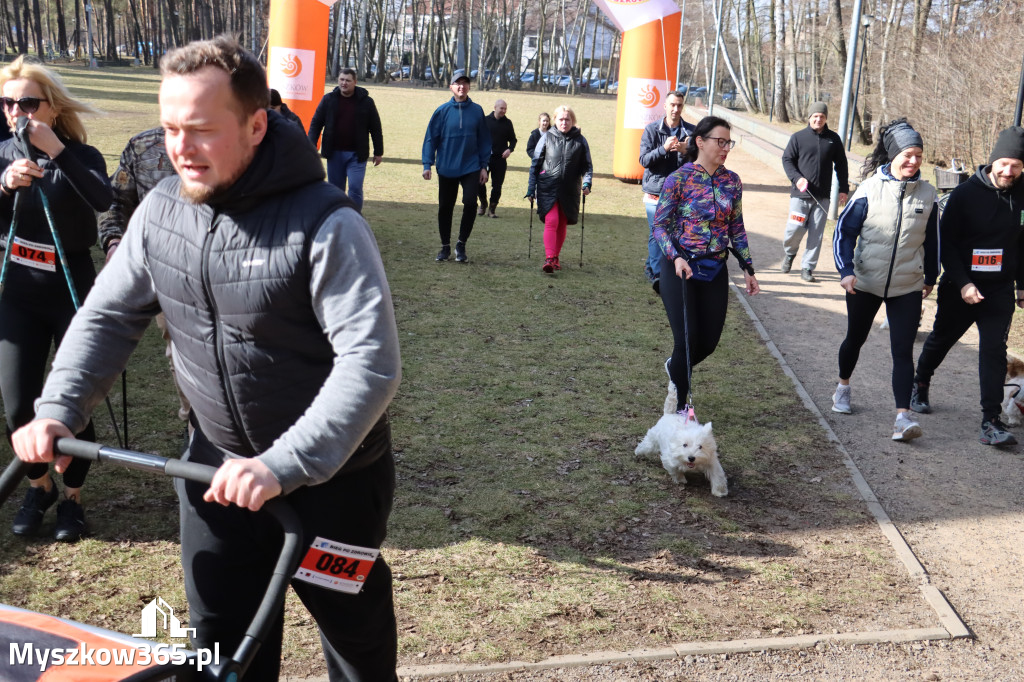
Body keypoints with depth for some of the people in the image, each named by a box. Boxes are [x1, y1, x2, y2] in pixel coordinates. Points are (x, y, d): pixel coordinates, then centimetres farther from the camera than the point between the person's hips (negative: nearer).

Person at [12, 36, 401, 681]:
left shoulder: (326, 224, -24)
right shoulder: (162, 209, -5)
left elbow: (372, 362, -30)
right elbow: (109, 316, 8)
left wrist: (284, 466, -38)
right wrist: (57, 410, -6)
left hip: (332, 471, -4)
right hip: (221, 467, 5)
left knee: (355, 626, 15)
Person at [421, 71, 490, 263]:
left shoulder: (477, 110, 2)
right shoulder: (442, 111, -2)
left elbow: (484, 140, 7)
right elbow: (431, 138, 0)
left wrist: (484, 166, 4)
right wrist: (427, 164, -7)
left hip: (471, 168, 0)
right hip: (446, 169, 0)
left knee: (470, 203, -13)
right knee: (445, 208, 8)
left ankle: (461, 244, 4)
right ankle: (445, 247, 23)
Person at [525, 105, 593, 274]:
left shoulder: (580, 140, 5)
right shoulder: (547, 138, 2)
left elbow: (587, 165, 11)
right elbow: (535, 165, 7)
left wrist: (586, 183, -6)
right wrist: (531, 189, 3)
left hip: (569, 190, 2)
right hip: (548, 188, -2)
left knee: (562, 224, 10)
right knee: (551, 221, -15)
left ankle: (556, 257, 23)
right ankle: (549, 258, -20)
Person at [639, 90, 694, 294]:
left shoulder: (690, 131, 3)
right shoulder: (652, 130, 1)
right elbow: (644, 160, -6)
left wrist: (686, 151, -21)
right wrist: (664, 149, -22)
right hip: (655, 190, -2)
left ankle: (651, 266, 25)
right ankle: (657, 274, -12)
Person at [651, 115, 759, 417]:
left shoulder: (732, 182, 5)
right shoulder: (678, 179, -9)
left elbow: (737, 228, 12)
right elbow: (660, 224, -9)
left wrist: (748, 268, 10)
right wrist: (675, 257, -24)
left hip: (716, 270, 5)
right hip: (681, 268, -5)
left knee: (709, 341, 7)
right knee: (687, 339, -5)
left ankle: (675, 368, 41)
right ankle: (682, 405, 15)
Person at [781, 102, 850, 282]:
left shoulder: (833, 139, 8)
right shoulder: (798, 137, 1)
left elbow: (841, 165, 14)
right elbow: (787, 159, 2)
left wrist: (843, 189, 9)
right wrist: (796, 178, -13)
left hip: (823, 196, 2)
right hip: (800, 194, -2)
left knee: (816, 234, 2)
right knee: (795, 229, -6)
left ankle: (807, 267, 11)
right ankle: (789, 252, 26)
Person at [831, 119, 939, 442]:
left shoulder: (926, 194, -1)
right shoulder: (870, 189, -9)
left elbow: (932, 240, 12)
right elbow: (844, 231, -5)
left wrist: (931, 277, 19)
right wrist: (846, 270, -15)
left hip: (908, 288, 1)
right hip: (865, 283, -1)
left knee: (903, 351, -8)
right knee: (855, 339, 19)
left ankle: (903, 416, -12)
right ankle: (843, 387, 44)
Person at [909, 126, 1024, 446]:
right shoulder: (966, 194, -12)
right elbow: (946, 242, -9)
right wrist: (962, 283, -16)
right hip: (960, 288, -1)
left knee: (994, 349, -8)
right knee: (940, 339, 17)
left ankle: (991, 421, -7)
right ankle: (920, 385, 43)